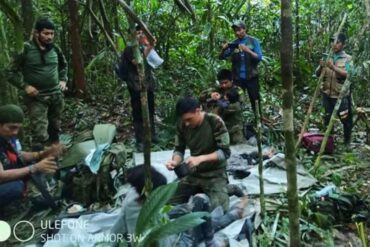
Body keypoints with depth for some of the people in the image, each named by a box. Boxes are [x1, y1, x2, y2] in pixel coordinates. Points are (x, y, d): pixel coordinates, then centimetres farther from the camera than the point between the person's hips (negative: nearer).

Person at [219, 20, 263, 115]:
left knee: (255, 100, 2)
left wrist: (248, 50, -23)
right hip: (237, 78, 2)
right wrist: (223, 49, -16)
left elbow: (259, 57, -7)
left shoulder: (253, 41, 2)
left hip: (251, 77, -2)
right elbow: (221, 57, 5)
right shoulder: (233, 44, 7)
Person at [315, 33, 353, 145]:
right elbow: (317, 74, 4)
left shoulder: (348, 58, -4)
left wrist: (333, 67, -30)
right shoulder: (327, 57, 7)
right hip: (327, 94, 3)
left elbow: (347, 74, -18)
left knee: (345, 118, 4)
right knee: (327, 118, 12)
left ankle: (347, 140, 22)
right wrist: (321, 67, -18)